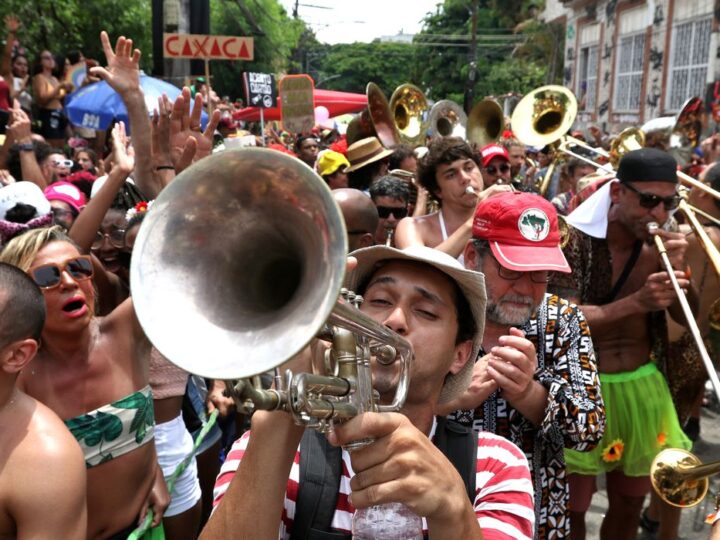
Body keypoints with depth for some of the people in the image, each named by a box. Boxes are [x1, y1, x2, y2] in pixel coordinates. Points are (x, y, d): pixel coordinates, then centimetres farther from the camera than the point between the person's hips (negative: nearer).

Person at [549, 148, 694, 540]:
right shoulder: (577, 239, -15)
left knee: (629, 505, 18)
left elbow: (687, 316, 1)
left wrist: (676, 270, -18)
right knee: (572, 508, 5)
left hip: (642, 388, 5)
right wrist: (635, 303, -35)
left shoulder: (660, 244, 0)